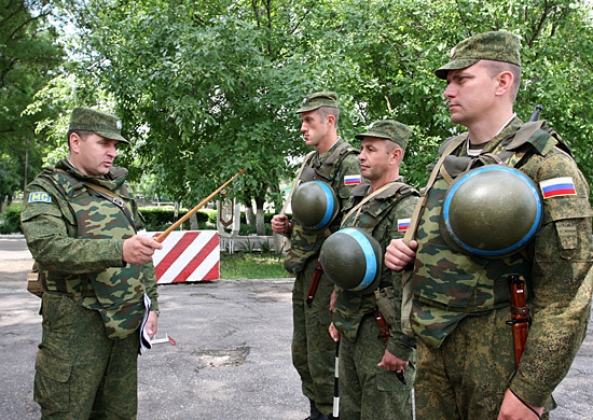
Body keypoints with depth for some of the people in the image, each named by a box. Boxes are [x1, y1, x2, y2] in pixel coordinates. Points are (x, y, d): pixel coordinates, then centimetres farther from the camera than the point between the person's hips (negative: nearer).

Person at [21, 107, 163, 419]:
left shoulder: (119, 189, 14)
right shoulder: (47, 188, -4)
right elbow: (47, 247, -23)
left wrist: (151, 305, 12)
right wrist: (118, 251, -36)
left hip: (127, 323, 6)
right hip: (76, 327, -5)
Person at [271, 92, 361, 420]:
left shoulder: (348, 162, -12)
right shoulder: (310, 162, 16)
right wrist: (286, 225, 7)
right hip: (303, 272, 9)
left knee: (322, 359, 1)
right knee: (301, 354, 18)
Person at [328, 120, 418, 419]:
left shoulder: (404, 206, -17)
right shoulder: (358, 199, 12)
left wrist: (400, 346, -22)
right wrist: (337, 316, 20)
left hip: (381, 334, -9)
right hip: (351, 328, 9)